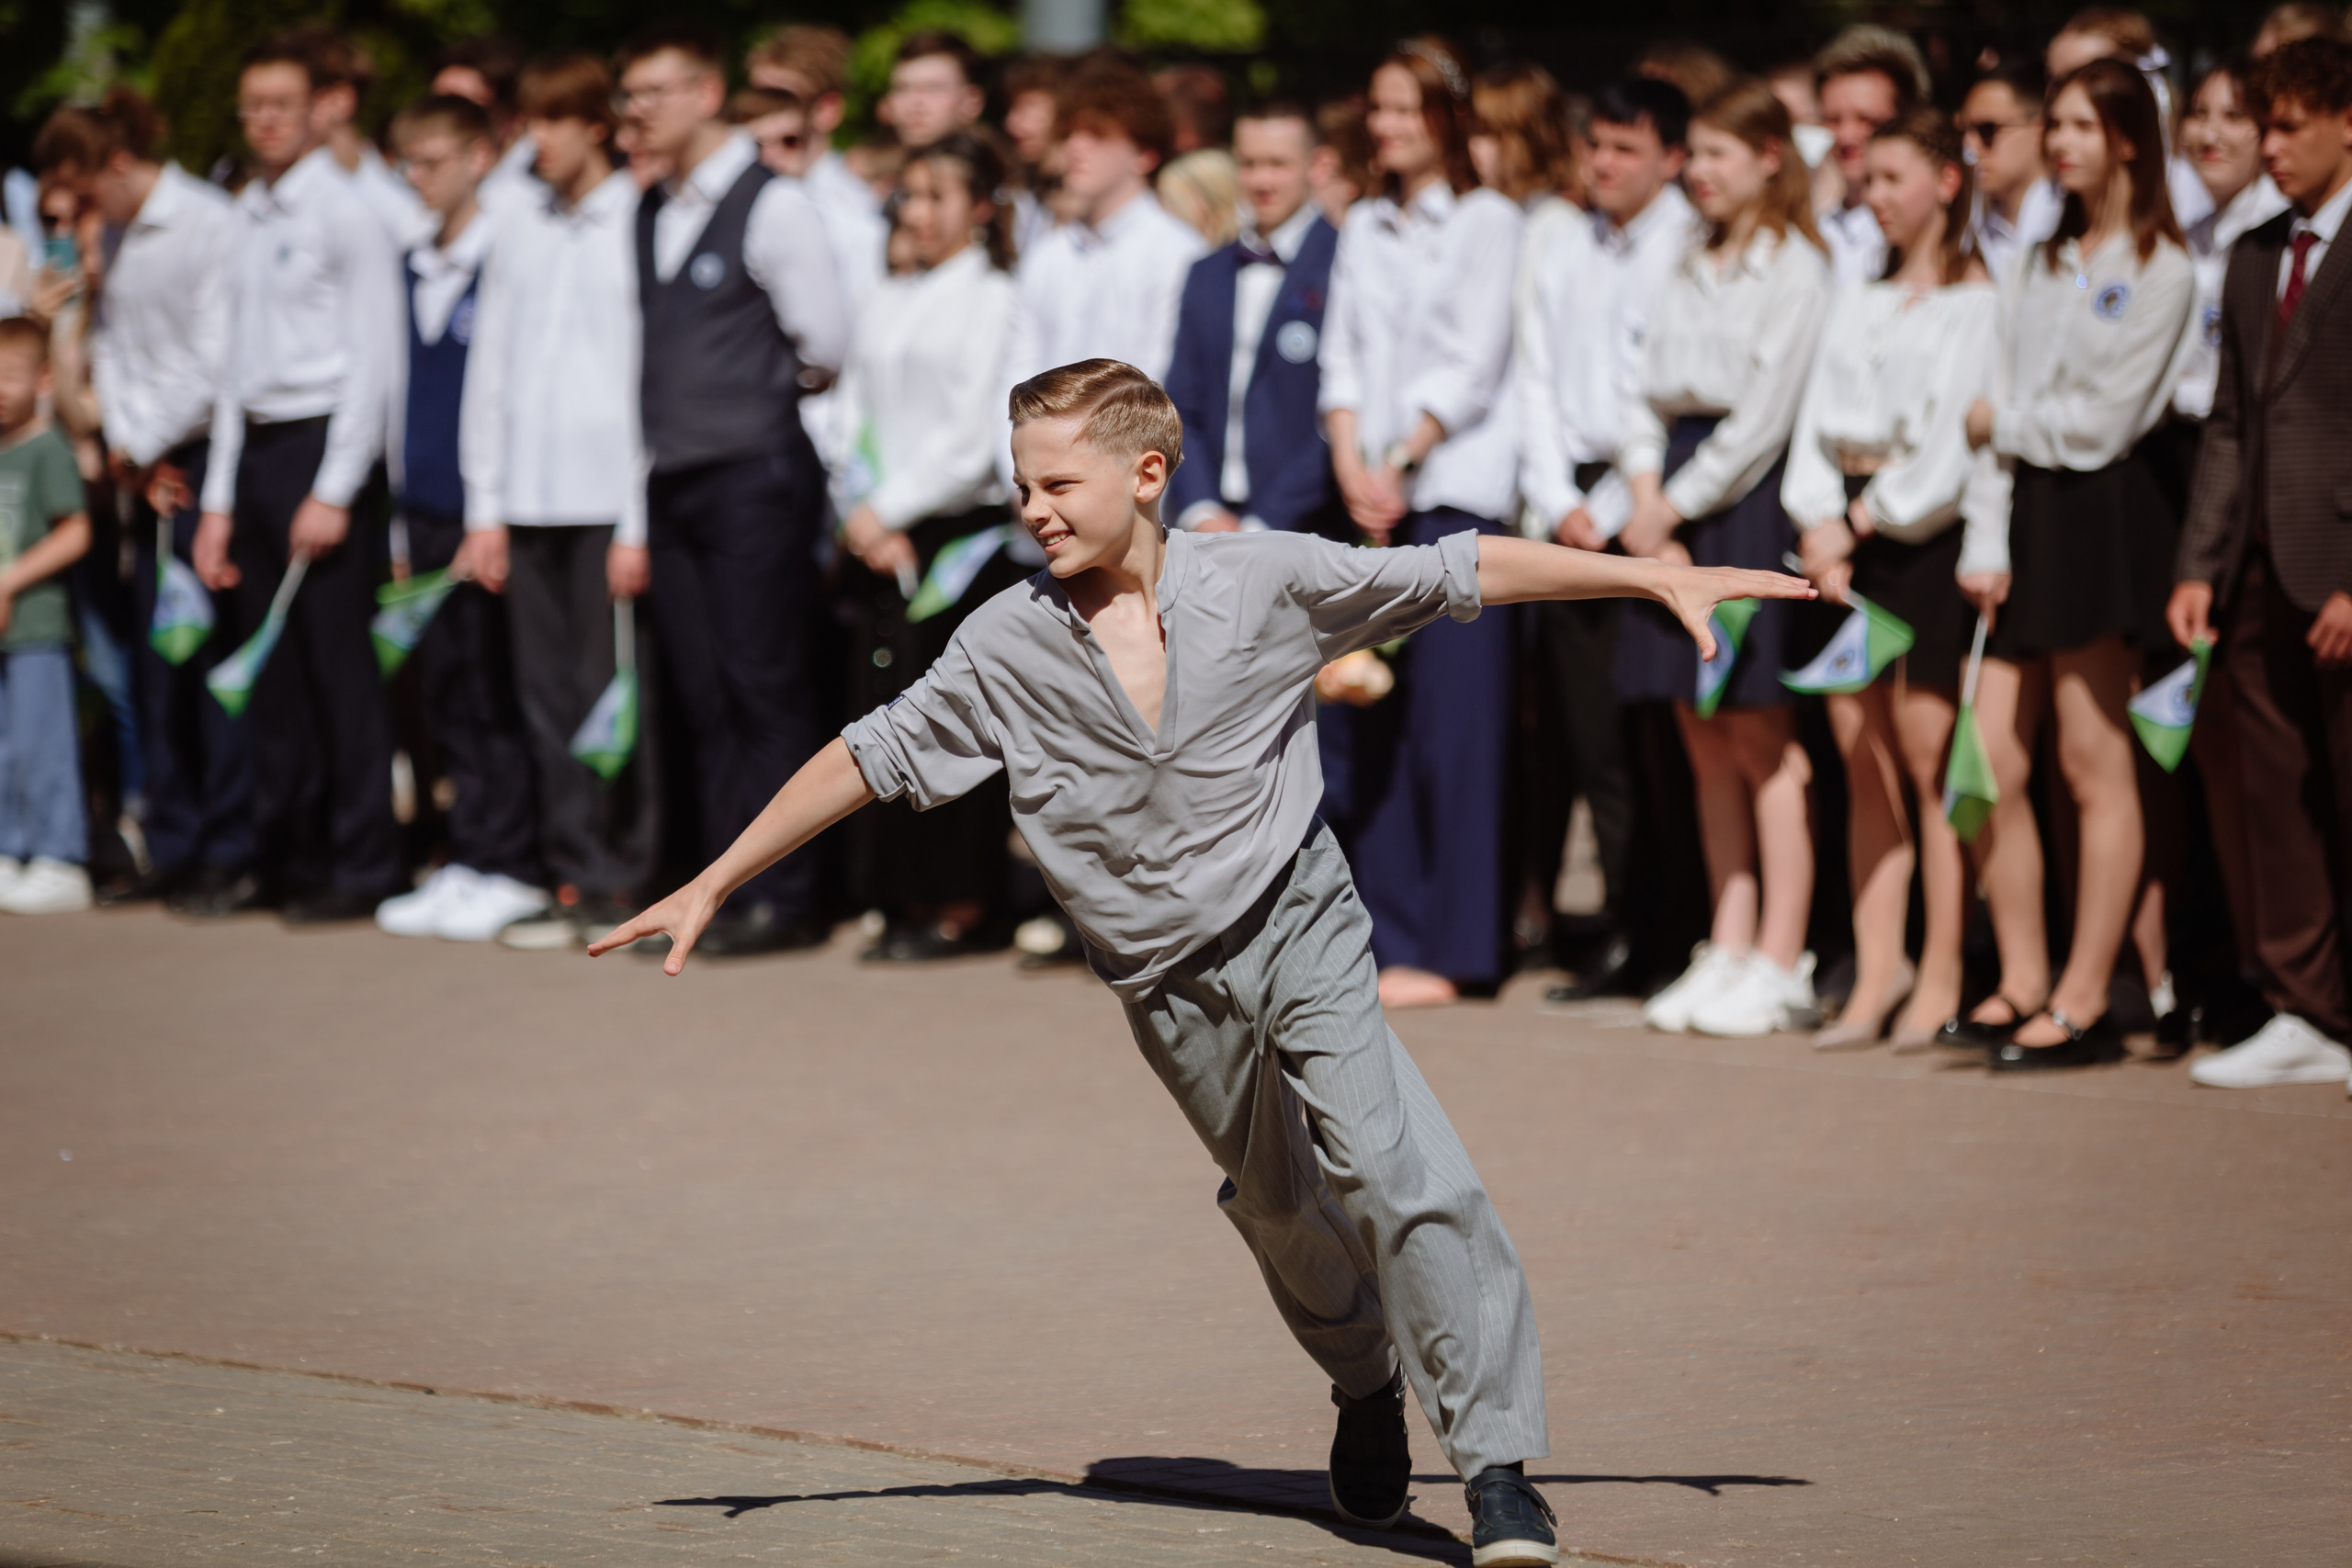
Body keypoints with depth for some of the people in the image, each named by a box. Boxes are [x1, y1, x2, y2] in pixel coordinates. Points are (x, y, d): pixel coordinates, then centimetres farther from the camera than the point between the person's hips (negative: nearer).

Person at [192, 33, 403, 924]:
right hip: (254, 448, 7)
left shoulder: (345, 212, -7)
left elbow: (373, 358, -10)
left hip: (323, 441, -7)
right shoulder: (246, 218, 14)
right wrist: (220, 500, 14)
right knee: (274, 673, 9)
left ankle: (361, 867, -2)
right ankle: (288, 857, 15)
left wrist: (334, 491, -14)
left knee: (340, 665, -7)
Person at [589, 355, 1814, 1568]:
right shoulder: (1008, 648, -6)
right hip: (1166, 984, 3)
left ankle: (1497, 1463, -15)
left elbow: (1458, 575, -3)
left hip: (1296, 927, -3)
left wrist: (1658, 578, -4)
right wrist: (713, 884, 3)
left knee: (1388, 1162, -18)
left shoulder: (1265, 581, -10)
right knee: (1278, 1202, 14)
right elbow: (874, 756, 3)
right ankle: (1366, 1389, 43)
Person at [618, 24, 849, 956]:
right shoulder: (649, 216, 14)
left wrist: (759, 384, 8)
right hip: (672, 483, 7)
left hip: (755, 475, -7)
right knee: (705, 699, 7)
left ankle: (783, 897, -4)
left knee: (767, 693, -6)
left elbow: (826, 344, -6)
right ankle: (728, 892, 10)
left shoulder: (772, 206, -8)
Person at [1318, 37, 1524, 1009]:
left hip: (1453, 489, -6)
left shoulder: (1488, 220, -1)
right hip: (1373, 494, 6)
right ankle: (1386, 937, 7)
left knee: (1449, 723, -7)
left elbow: (1473, 364, -7)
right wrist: (1351, 464, -4)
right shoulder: (1365, 229, 17)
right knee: (1374, 724, 4)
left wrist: (1400, 464, -11)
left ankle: (1447, 950, -6)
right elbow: (1342, 354, 12)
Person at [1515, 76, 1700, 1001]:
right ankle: (1620, 932, 6)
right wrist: (1559, 503, 1)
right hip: (1572, 504, 6)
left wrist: (1616, 510, -10)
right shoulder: (1562, 257, 15)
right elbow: (1538, 384, 14)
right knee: (1586, 732, 2)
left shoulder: (1694, 253, -5)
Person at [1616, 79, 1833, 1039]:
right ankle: (1728, 952, 10)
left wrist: (1674, 508, -9)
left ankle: (1781, 965, -3)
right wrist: (1646, 505, -2)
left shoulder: (1794, 268, -6)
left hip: (1747, 498, -7)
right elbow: (1649, 399, 14)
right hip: (1674, 508, 7)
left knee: (1761, 744, -6)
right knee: (1706, 744, 6)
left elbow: (1764, 417, -11)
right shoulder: (1689, 273, 17)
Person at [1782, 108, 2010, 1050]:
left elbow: (1963, 430, -11)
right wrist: (1821, 521, -3)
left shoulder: (1979, 300, -4)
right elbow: (1819, 415, 12)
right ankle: (1875, 975, 7)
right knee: (1864, 764, 4)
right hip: (1847, 533, 7)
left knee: (1929, 758, -7)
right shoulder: (1860, 299, 18)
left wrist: (1872, 516, -8)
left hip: (1927, 532, -6)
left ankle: (1941, 978, -2)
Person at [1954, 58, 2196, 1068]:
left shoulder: (2159, 270, -3)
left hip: (2100, 517, -7)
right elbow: (2001, 397, 12)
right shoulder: (2042, 264, 18)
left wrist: (2000, 424, 1)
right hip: (2022, 510, 7)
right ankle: (2022, 981, 9)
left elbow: (2102, 420, -9)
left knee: (2095, 766, -4)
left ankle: (2084, 1000, -1)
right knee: (1988, 767, 1)